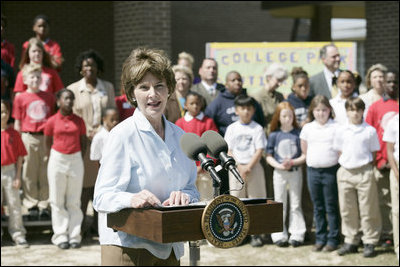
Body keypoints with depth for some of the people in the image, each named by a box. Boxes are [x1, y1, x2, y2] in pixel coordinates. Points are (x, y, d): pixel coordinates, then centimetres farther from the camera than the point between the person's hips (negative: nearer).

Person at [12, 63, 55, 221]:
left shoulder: (49, 97, 8)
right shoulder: (20, 98, 3)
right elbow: (17, 122, 5)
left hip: (47, 137, 2)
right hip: (28, 138, -1)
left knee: (46, 173, 4)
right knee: (29, 173, 3)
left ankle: (44, 205, 12)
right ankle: (31, 205, 12)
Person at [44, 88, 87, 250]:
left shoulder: (79, 121, 5)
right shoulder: (52, 121, 1)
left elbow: (83, 142, 10)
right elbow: (47, 143, 7)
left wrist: (79, 160, 4)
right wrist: (53, 160, 3)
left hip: (75, 160, 1)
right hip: (57, 160, -1)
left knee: (74, 201, 5)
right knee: (57, 201, 2)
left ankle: (75, 236, 9)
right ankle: (60, 236, 8)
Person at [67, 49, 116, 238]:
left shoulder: (108, 87, 13)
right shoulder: (73, 89, 6)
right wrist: (89, 134, -8)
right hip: (83, 142, -2)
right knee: (84, 182, -4)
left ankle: (98, 223, 11)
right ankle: (81, 224, 3)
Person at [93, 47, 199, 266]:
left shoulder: (179, 136, 10)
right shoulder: (122, 135, -9)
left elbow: (192, 188, 16)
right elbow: (102, 198, -14)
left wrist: (184, 196, -6)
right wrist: (131, 199, -33)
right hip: (128, 247, -6)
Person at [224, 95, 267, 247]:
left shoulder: (257, 129, 1)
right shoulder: (232, 128, 6)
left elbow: (259, 151, -4)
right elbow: (229, 151, 3)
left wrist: (248, 167, -14)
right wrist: (239, 167, -9)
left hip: (254, 167, -1)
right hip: (236, 167, 1)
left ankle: (255, 234, 7)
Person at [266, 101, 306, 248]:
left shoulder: (299, 133, -4)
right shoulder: (274, 135, 0)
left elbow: (305, 155, -4)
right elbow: (269, 157, 3)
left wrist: (292, 162, -18)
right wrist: (279, 165, -13)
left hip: (295, 171, -1)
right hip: (279, 172, 1)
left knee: (295, 204, 6)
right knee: (280, 204, 7)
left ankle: (297, 235, 12)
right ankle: (279, 235, 14)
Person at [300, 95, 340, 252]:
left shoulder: (336, 127, -3)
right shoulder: (307, 128, 7)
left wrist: (333, 161, -3)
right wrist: (312, 161, 10)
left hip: (330, 170, -3)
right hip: (313, 170, 3)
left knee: (331, 207, 1)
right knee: (318, 208, 11)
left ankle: (332, 239, 8)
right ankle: (320, 239, 18)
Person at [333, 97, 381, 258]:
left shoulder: (370, 131, -1)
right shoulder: (341, 131, 5)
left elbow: (374, 152, 5)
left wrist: (365, 164, -4)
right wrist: (345, 163, 1)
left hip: (364, 172, -3)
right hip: (345, 172, 3)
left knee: (368, 209, 1)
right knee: (347, 210, 9)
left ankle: (370, 242, 11)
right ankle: (350, 241, 20)